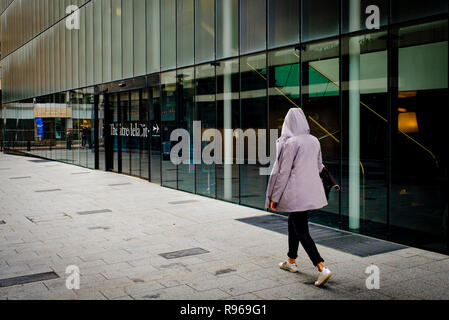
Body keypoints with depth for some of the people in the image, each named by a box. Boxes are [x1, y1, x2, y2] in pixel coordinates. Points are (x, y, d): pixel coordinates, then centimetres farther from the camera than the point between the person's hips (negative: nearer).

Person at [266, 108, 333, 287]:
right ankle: (291, 261, 35)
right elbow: (319, 167, 14)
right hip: (312, 190, 8)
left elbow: (283, 172, -16)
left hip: (296, 193, -8)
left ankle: (322, 268, -13)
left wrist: (274, 197, -9)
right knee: (293, 223, 24)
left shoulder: (290, 143, -17)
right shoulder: (314, 141, 4)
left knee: (302, 232, -3)